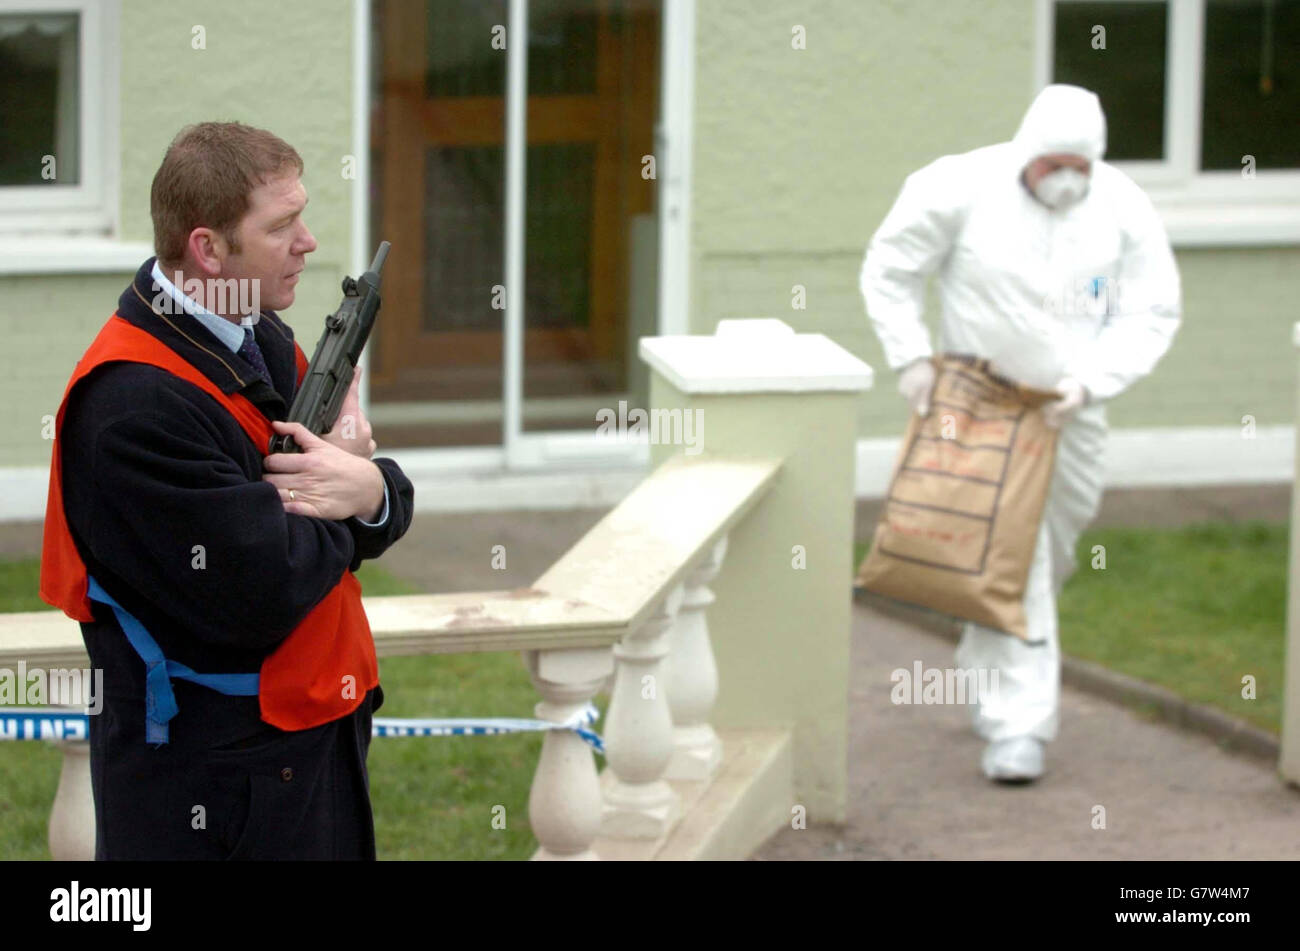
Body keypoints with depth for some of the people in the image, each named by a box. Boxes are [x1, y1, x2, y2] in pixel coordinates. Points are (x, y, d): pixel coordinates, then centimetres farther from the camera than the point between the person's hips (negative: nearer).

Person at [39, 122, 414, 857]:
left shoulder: (265, 339, 6)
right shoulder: (133, 407, -23)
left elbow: (392, 509, 10)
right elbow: (263, 592, -27)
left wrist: (372, 490, -14)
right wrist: (339, 479, -9)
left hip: (325, 740, 9)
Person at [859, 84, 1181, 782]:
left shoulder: (1122, 209, -8)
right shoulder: (962, 189, -14)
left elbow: (1152, 316, -5)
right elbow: (888, 270, -3)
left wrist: (1089, 382, -18)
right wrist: (911, 358, -13)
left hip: (1068, 411, 4)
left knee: (1054, 549, 15)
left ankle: (984, 673, 40)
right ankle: (1018, 723, -13)